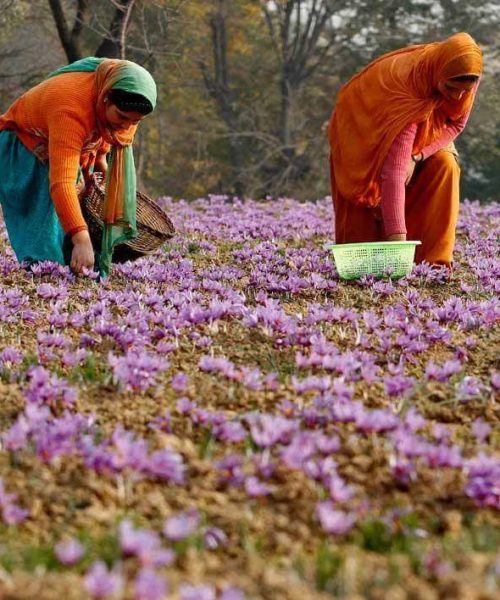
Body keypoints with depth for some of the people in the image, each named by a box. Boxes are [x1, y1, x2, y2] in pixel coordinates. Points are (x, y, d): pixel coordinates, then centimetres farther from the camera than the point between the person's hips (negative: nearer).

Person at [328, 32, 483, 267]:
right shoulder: (410, 87, -44)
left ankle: (433, 261, -16)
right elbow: (394, 172, -49)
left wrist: (416, 157, -30)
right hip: (365, 127, -4)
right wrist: (397, 238, -55)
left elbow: (456, 124, -11)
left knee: (445, 165, -19)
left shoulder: (467, 76, -29)